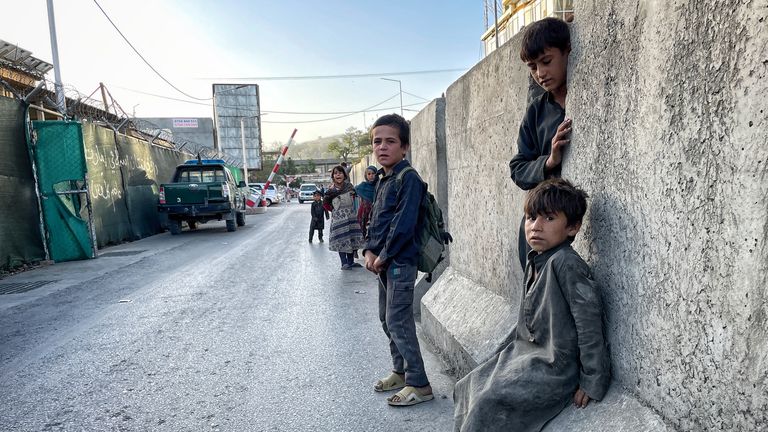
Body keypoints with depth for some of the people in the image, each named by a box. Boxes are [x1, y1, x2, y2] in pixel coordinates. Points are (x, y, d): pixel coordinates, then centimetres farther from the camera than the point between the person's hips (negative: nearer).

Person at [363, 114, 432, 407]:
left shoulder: (408, 179, -14)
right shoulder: (382, 181, 13)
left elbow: (404, 224, -21)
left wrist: (383, 257, -14)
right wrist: (369, 251, 3)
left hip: (399, 262, -9)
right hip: (383, 263, 9)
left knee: (398, 323, -5)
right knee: (387, 320, 17)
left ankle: (419, 385, 8)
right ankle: (400, 372, 32)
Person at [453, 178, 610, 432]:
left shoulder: (566, 264, -21)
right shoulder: (535, 262, 7)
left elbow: (589, 320, -22)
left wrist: (592, 382, -19)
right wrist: (503, 351, 16)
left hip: (553, 366, -9)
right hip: (526, 353, 9)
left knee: (488, 401, -16)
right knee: (469, 387, 9)